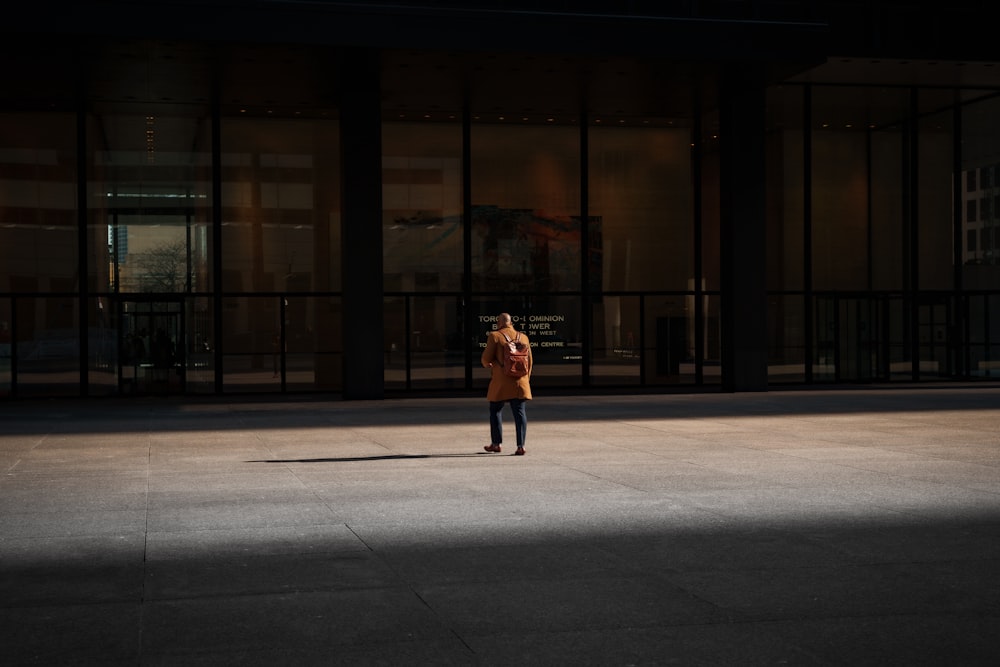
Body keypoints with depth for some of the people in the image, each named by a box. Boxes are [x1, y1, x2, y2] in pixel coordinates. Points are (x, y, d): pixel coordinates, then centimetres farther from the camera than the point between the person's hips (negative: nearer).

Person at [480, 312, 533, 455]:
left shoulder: (494, 336, -5)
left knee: (495, 410, 12)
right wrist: (526, 380, 20)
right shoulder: (523, 337, 9)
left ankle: (496, 443, 18)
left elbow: (487, 357, -6)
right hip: (520, 382, 3)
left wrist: (487, 364, 18)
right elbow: (529, 361, 11)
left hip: (500, 382, -3)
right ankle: (521, 446, -5)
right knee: (519, 412, 2)